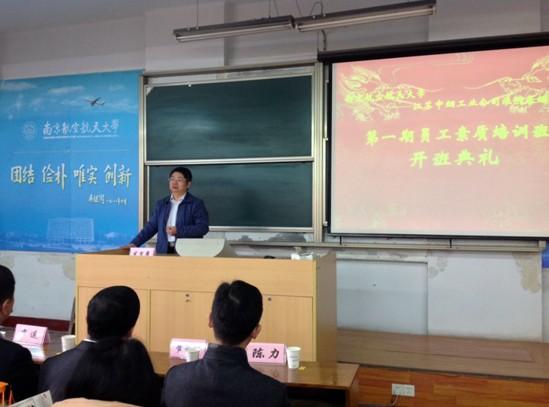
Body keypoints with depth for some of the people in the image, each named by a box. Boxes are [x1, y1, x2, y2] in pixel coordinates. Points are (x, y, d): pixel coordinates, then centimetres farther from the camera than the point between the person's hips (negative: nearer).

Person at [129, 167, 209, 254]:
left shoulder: (196, 204, 0)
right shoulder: (161, 204, 16)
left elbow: (203, 227, -9)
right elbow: (151, 226, 17)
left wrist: (178, 231, -17)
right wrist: (135, 243, 6)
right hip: (164, 251, 4)